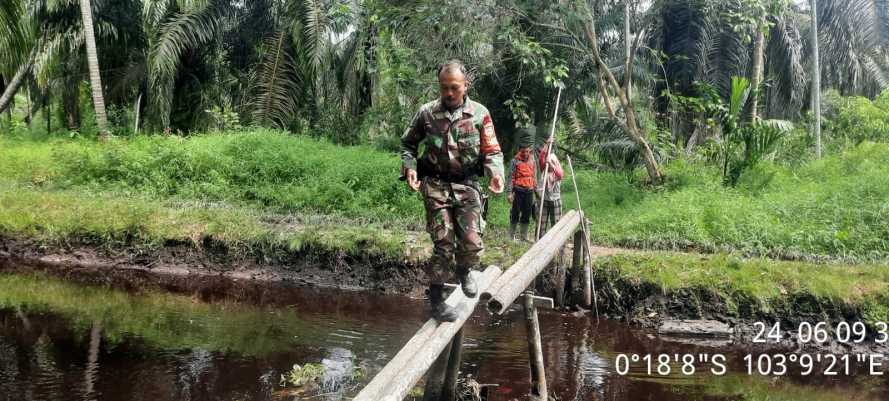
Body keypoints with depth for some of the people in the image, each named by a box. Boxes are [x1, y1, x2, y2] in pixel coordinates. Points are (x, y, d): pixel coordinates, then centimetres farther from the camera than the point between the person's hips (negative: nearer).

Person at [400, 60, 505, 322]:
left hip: (467, 185, 1)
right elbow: (408, 143, 12)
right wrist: (409, 168, -6)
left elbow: (492, 150, 2)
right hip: (436, 185, -1)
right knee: (443, 244, -5)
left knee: (472, 243, -4)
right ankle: (436, 300, 7)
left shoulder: (479, 114, -1)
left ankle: (464, 272, 32)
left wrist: (496, 172, -18)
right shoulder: (427, 113, 0)